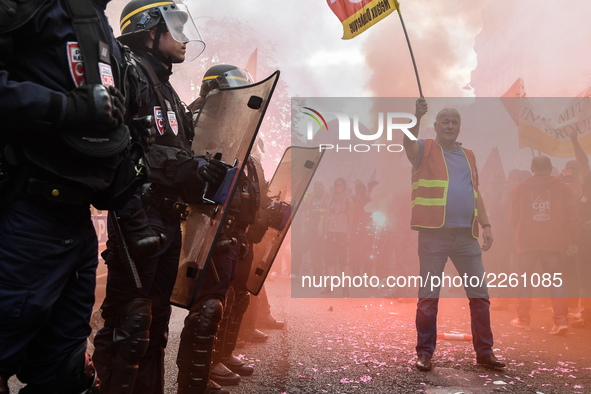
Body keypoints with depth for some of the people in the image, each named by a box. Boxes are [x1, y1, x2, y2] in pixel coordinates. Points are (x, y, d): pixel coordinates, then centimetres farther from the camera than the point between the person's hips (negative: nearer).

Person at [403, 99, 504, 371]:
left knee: (480, 294, 5)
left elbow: (475, 194, 20)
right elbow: (408, 142, -17)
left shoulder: (468, 155, 20)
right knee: (429, 296, -1)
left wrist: (486, 225, 11)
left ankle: (484, 351, 16)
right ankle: (424, 353, 8)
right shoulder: (425, 149, 6)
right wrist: (416, 118, -33)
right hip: (434, 233, -4)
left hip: (467, 236, 5)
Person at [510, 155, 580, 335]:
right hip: (554, 242, 0)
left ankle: (523, 319, 13)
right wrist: (572, 241, 5)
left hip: (526, 242, 0)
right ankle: (561, 319, -6)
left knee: (525, 280, 9)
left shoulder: (520, 189, 5)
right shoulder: (563, 188, 3)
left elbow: (514, 219, 8)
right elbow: (572, 218, 1)